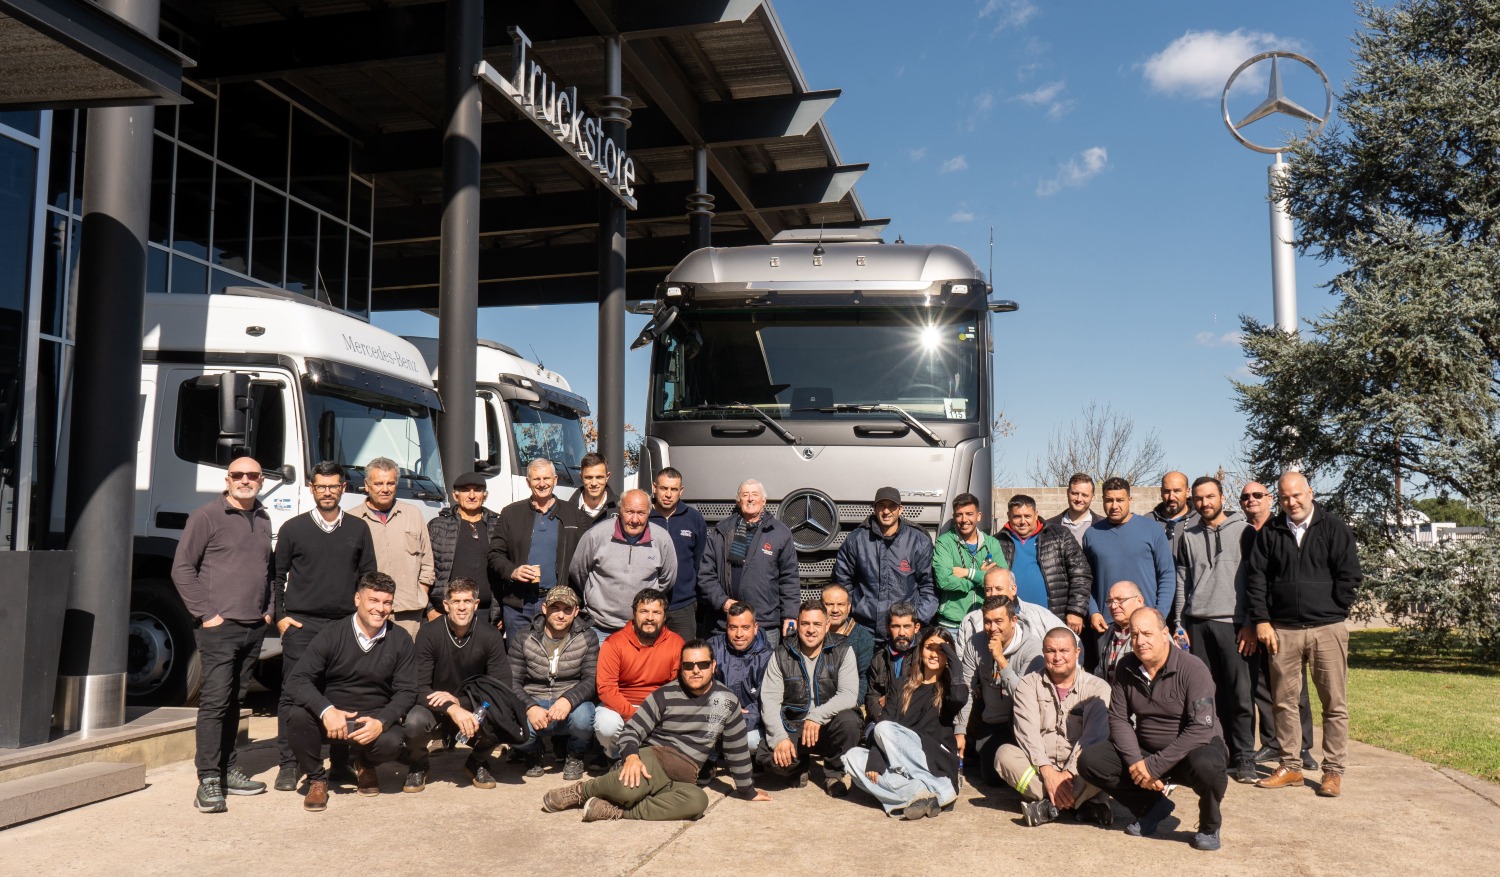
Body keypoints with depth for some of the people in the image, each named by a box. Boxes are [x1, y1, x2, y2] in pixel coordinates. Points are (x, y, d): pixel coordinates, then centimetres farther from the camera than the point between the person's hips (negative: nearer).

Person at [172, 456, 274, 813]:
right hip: (220, 626, -6)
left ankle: (226, 770, 20)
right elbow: (182, 569, -6)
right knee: (215, 700, -9)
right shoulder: (206, 516, -4)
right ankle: (208, 781, -6)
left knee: (234, 701, 13)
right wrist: (205, 613, -10)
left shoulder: (263, 520, 15)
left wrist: (269, 609, 12)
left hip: (254, 628, 6)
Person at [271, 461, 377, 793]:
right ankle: (289, 764, 5)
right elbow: (276, 576, 11)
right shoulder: (293, 528, 7)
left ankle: (342, 762, 13)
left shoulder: (358, 529, 11)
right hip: (300, 625, -1)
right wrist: (279, 616, 2)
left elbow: (368, 576, 14)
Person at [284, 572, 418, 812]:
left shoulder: (401, 640, -1)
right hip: (332, 715, 0)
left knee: (391, 743, -31)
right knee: (298, 716, -30)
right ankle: (316, 779, -3)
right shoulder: (332, 636, -6)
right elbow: (298, 679, -13)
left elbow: (406, 691, -4)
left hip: (375, 718, 0)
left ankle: (364, 763, 10)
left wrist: (381, 722, -23)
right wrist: (326, 711, -30)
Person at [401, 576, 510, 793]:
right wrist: (452, 709, -34)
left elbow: (503, 687, -13)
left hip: (473, 709, 1)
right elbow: (420, 687, -18)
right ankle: (418, 765, 4)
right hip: (435, 710, -1)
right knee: (414, 723, -34)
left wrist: (459, 701, -25)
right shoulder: (429, 634, -13)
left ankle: (477, 762, 5)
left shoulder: (490, 635, -9)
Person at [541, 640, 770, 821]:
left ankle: (617, 812, -32)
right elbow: (631, 730, 0)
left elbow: (737, 750, 17)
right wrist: (631, 756, -22)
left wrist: (747, 791, 23)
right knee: (630, 786, -39)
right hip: (652, 758, -2)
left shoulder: (728, 702, 8)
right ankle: (580, 791, -8)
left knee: (697, 801, -36)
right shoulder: (665, 695, 1)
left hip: (683, 779, 2)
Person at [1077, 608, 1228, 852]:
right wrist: (1135, 761, -19)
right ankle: (1152, 806, 7)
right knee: (1089, 761, -16)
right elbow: (1118, 719, -2)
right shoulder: (1126, 668, -2)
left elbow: (1201, 728, -25)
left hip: (1193, 748, -4)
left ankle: (1209, 827, -5)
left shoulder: (1192, 668, -19)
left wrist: (1155, 766, -27)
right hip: (1145, 749, 5)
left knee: (1205, 766, -39)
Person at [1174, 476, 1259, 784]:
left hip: (1232, 623, -3)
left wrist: (1251, 624, -5)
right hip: (1197, 624, 3)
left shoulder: (1242, 530, 3)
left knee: (1240, 694, -4)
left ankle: (1244, 758, 4)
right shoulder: (1189, 536, 14)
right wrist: (1180, 624, 8)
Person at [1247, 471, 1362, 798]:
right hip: (1281, 630, 2)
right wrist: (1261, 620, 1)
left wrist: (1333, 614, -1)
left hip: (1327, 629, -2)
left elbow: (1350, 576, 1)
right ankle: (1290, 767, 16)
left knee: (1334, 703, 1)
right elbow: (1256, 577, 7)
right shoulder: (1269, 532, 8)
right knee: (1284, 701, 7)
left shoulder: (1334, 528, 2)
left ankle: (1333, 771, 9)